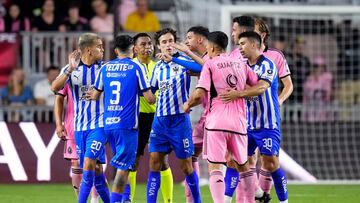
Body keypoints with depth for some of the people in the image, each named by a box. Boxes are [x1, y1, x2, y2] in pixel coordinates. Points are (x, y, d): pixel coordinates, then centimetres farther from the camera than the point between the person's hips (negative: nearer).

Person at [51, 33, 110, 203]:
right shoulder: (71, 69, 1)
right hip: (80, 127, 2)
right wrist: (70, 69, -25)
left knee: (89, 164, -16)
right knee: (95, 169, 7)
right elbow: (55, 87, -15)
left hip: (99, 125, -2)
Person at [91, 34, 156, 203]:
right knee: (123, 166, -3)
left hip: (108, 124, 5)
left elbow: (94, 96, 16)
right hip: (127, 124, -5)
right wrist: (154, 97, 16)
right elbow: (149, 98, -7)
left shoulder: (105, 68, 9)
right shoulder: (136, 67, -5)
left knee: (123, 164, 19)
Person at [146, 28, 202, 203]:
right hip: (160, 120, 5)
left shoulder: (182, 61, -6)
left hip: (180, 119, -5)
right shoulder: (158, 66, 10)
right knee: (154, 161, -2)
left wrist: (173, 59, -31)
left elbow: (200, 67, -29)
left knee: (186, 165, 2)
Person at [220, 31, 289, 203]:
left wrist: (238, 94, -37)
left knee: (271, 164, -10)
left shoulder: (267, 65, -12)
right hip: (248, 124, 7)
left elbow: (260, 88, -26)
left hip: (267, 125, -7)